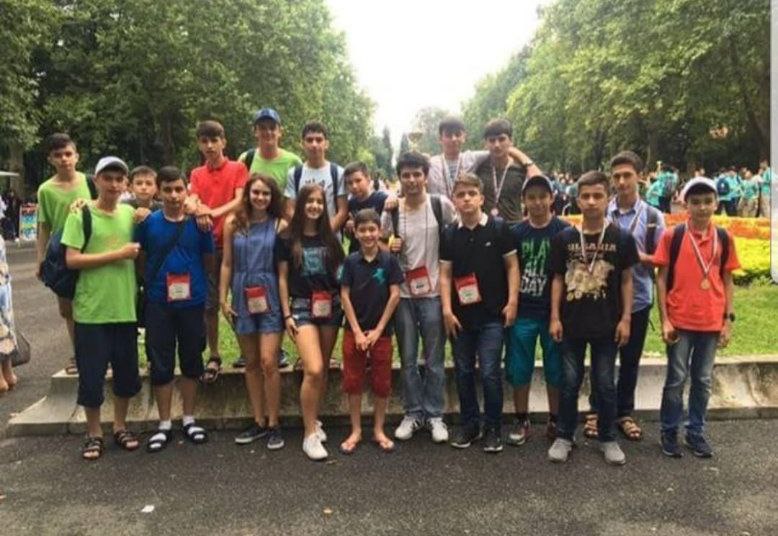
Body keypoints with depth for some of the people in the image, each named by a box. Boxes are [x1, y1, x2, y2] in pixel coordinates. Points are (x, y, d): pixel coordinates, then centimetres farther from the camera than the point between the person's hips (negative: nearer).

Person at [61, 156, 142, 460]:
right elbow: (72, 260, -13)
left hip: (125, 308, 4)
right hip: (91, 310, -4)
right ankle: (93, 433, 22)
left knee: (127, 373, 12)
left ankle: (120, 426, 30)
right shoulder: (81, 215, -5)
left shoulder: (131, 214, 7)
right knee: (92, 375, 4)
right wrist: (117, 254, -16)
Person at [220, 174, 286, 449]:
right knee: (251, 363, 10)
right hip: (243, 298, 3)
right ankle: (258, 421, 21)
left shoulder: (280, 226, -2)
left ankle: (273, 424, 6)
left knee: (268, 362, -7)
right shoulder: (233, 223, 4)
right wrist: (223, 298, 4)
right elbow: (227, 264, 7)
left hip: (270, 297, -3)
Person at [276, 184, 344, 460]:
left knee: (323, 370, 8)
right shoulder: (287, 239, 0)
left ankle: (313, 420, 26)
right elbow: (282, 278, 1)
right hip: (302, 306, -4)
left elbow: (341, 272, 13)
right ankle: (310, 434, -4)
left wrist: (343, 303, 6)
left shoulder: (330, 237, 9)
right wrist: (286, 314, -4)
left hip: (330, 306, 4)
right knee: (313, 370, -16)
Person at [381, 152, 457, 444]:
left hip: (433, 293, -2)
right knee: (408, 360, 10)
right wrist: (389, 246, -11)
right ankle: (413, 413, 23)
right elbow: (382, 246, 13)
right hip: (403, 294, 2)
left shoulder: (442, 205, -6)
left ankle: (434, 414, 20)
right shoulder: (391, 211, 1)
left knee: (434, 360, 6)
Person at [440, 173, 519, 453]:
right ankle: (469, 424, 26)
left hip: (492, 314, -3)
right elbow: (445, 273, 4)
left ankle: (493, 428, 15)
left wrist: (512, 301, -7)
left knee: (489, 373, -2)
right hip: (460, 315, 3)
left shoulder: (499, 228, -4)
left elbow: (512, 265, -1)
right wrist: (447, 309, -4)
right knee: (464, 372, 11)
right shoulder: (449, 234, 3)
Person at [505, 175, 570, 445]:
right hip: (522, 312, 2)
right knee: (519, 370, 7)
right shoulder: (516, 232, 2)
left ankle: (555, 421, 25)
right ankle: (522, 421, 22)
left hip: (554, 311, -1)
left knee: (555, 369, 9)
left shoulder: (564, 231, -4)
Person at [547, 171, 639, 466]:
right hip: (571, 323, 1)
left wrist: (625, 319, -4)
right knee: (569, 382, 10)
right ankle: (564, 436, 25)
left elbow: (627, 280, 1)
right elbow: (558, 279, 2)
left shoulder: (622, 238, -5)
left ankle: (608, 438, 27)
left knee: (605, 383, 10)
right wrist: (555, 317, -2)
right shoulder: (564, 238, -2)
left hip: (607, 324, -1)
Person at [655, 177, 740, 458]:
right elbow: (661, 279, -4)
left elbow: (727, 281, 8)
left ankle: (696, 432, 27)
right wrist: (664, 320, -8)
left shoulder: (724, 238, 3)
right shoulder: (672, 236, -5)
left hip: (711, 322, 3)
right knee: (676, 379, 6)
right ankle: (669, 432, 21)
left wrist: (728, 320, 3)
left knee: (703, 380, 13)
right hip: (680, 321, -3)